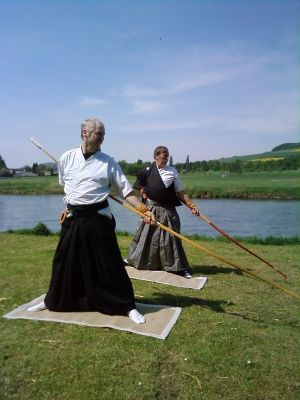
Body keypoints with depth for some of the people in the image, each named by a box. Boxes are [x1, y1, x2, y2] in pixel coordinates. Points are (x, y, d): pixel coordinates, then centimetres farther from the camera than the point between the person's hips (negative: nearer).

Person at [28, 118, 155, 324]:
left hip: (98, 219, -2)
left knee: (110, 264, -1)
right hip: (73, 219, 3)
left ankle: (127, 306, 14)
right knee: (64, 262, 15)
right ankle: (52, 301, 37)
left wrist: (144, 210, -15)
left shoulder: (108, 162, -4)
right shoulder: (67, 158, 2)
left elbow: (126, 191, -5)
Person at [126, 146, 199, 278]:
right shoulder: (147, 170, -3)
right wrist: (143, 192, 0)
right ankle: (133, 258, 34)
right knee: (145, 235, 12)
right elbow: (139, 184, 16)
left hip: (167, 210, -1)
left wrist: (191, 205, -9)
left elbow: (180, 192, -2)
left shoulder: (172, 171, -3)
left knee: (171, 237, 0)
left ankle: (180, 267, 10)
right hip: (151, 209, 1)